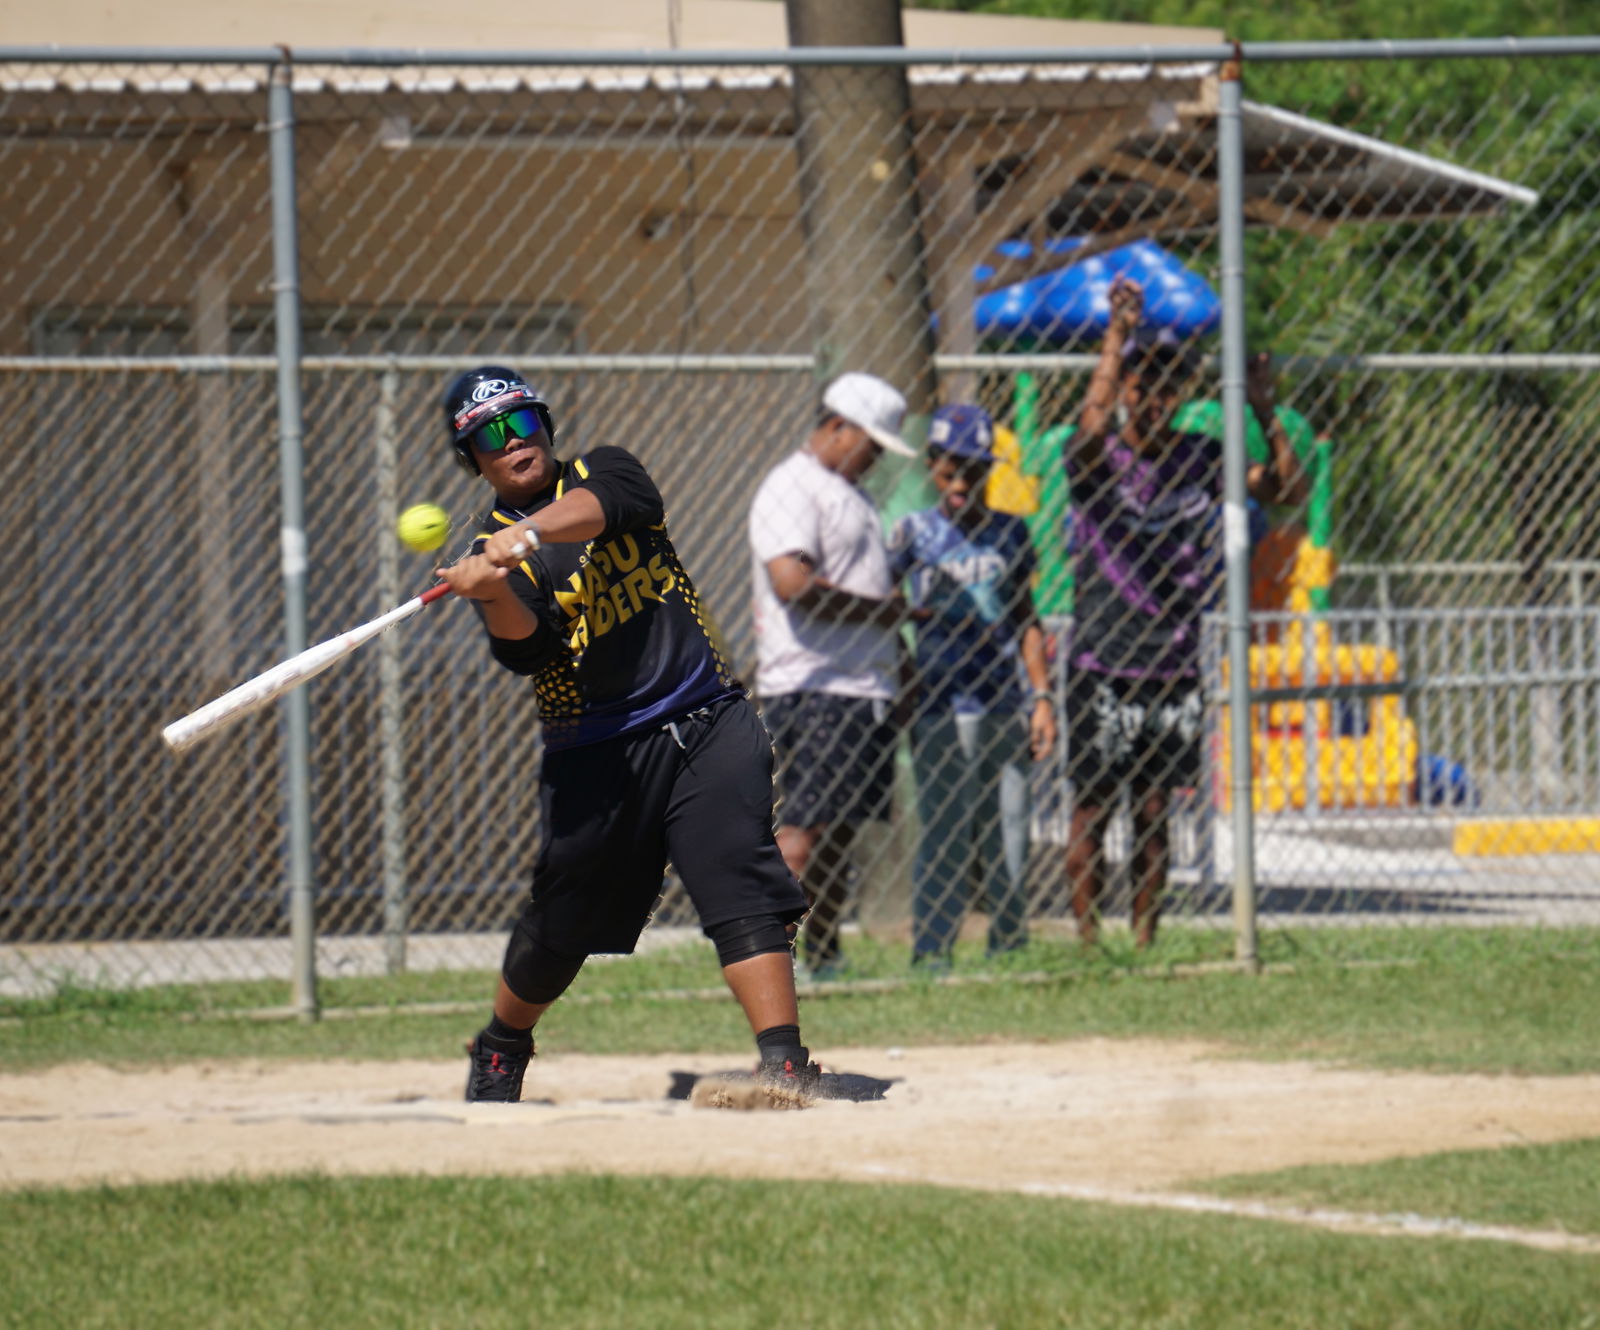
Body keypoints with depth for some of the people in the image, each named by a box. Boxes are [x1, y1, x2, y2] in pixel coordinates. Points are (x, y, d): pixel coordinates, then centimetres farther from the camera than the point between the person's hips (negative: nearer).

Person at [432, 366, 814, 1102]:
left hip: (707, 722, 0)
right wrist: (494, 593, -40)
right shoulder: (492, 550, 1)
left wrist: (528, 535, -36)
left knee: (739, 878, -18)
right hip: (596, 756, 0)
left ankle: (784, 1060, -27)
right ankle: (501, 1048, 36)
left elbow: (600, 506, -18)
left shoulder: (603, 470, 8)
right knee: (561, 923, 9)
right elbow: (524, 647, -18)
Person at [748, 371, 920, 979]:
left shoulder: (852, 494, 22)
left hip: (865, 688, 9)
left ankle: (826, 958, 14)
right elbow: (792, 583, -22)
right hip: (813, 689, -9)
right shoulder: (791, 488, -9)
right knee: (805, 829, -14)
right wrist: (877, 609, -14)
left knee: (840, 831, 10)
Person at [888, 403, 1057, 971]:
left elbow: (1025, 620, 16)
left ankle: (1011, 948, 13)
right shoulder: (915, 531, 2)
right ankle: (930, 953, -1)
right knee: (945, 835, -6)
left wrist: (1041, 695, 9)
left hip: (1005, 708, 3)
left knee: (1007, 837, 5)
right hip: (941, 706, -3)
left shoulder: (1010, 532, 11)